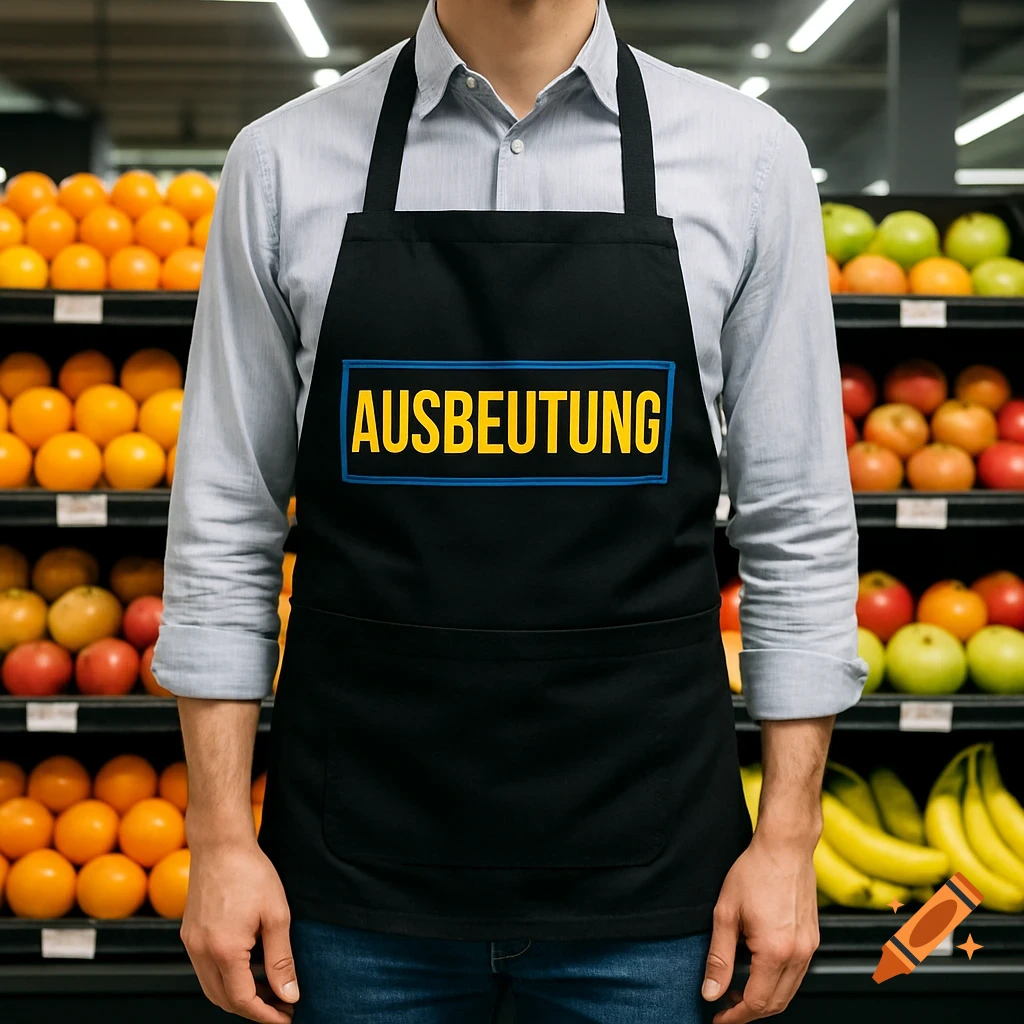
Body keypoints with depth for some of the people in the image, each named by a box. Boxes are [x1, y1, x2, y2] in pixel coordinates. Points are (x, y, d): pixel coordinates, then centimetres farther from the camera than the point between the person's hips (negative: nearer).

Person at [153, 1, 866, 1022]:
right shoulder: (280, 163, -1)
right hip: (360, 854, 0)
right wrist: (220, 836, -1)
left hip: (642, 862, 0)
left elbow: (798, 529, 1)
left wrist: (787, 837, -1)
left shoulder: (749, 156, -1)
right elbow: (222, 524, 2)